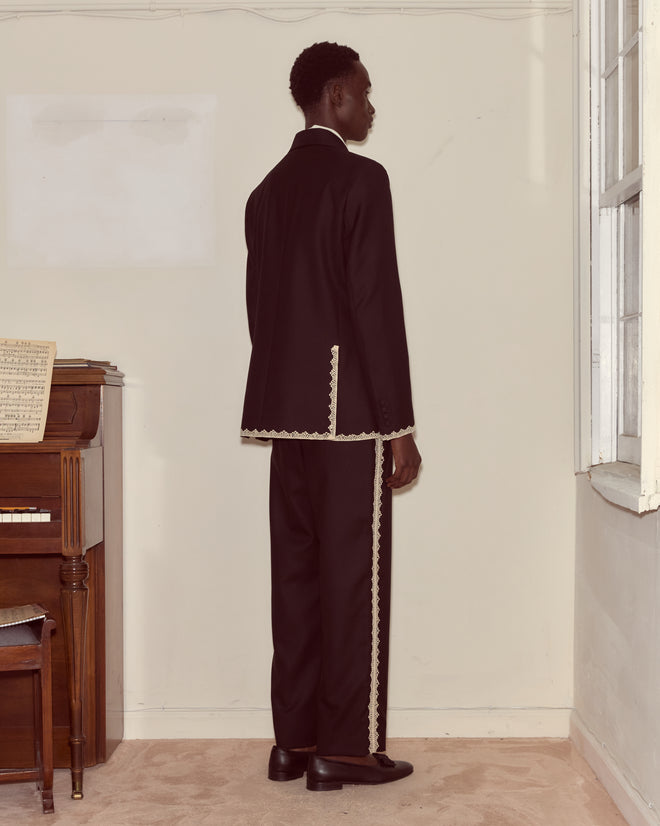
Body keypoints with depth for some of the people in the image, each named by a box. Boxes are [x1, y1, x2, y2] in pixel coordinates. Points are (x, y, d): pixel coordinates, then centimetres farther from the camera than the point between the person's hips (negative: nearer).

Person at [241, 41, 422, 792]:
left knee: (296, 575, 10)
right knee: (352, 582, -1)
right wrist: (400, 426, -11)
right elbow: (376, 307, -14)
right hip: (349, 414, -7)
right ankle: (346, 748, 7)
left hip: (286, 413, 7)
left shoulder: (266, 192, 14)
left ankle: (294, 741, 17)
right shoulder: (360, 179, -8)